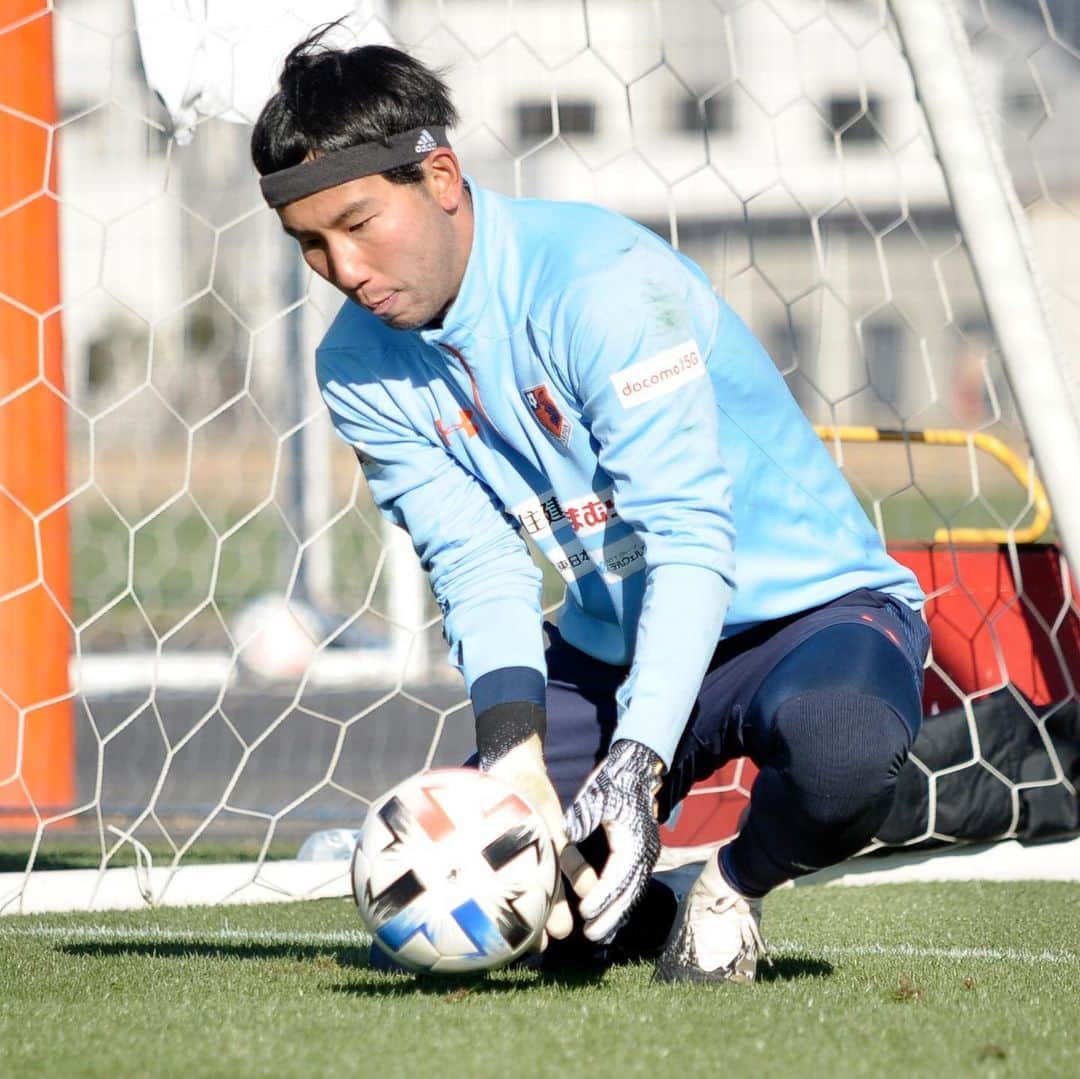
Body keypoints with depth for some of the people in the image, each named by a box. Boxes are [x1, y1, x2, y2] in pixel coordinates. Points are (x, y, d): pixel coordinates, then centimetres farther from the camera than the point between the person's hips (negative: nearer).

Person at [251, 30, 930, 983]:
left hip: (809, 607, -5)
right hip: (610, 648, 5)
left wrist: (638, 762, -41)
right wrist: (516, 757, -29)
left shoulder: (601, 280, -24)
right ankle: (622, 902, 16)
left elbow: (689, 540, -29)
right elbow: (478, 567, -11)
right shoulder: (359, 369, -4)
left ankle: (739, 885, -6)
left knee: (838, 747, -41)